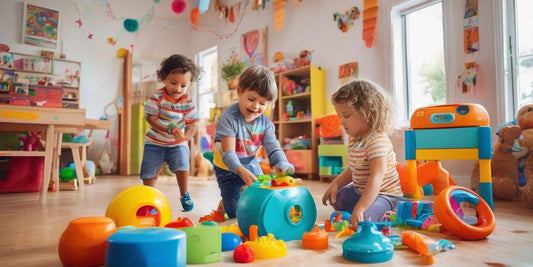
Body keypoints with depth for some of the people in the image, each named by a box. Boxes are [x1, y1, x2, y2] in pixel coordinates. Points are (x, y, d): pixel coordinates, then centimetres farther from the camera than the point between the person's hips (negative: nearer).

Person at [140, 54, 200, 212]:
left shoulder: (188, 102, -9)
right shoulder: (157, 97, -14)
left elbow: (192, 123, -8)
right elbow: (151, 118, -18)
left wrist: (187, 135, -30)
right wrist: (170, 129, -32)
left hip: (178, 144, 1)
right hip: (155, 142, 0)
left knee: (182, 166, -18)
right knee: (149, 172, 0)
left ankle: (184, 195, 6)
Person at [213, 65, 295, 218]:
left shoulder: (265, 123, -13)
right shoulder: (228, 119, -29)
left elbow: (273, 148, -21)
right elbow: (228, 153, -34)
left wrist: (282, 165, -42)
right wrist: (241, 170, -52)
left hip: (251, 164, 4)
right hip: (228, 168, -4)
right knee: (236, 213, -1)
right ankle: (225, 202, 32)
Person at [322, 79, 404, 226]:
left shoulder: (377, 141, -28)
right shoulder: (355, 140, 3)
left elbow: (376, 179, -35)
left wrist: (359, 208, -40)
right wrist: (336, 184, 0)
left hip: (383, 194, -10)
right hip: (360, 190, 10)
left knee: (363, 217, -30)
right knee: (335, 198, 20)